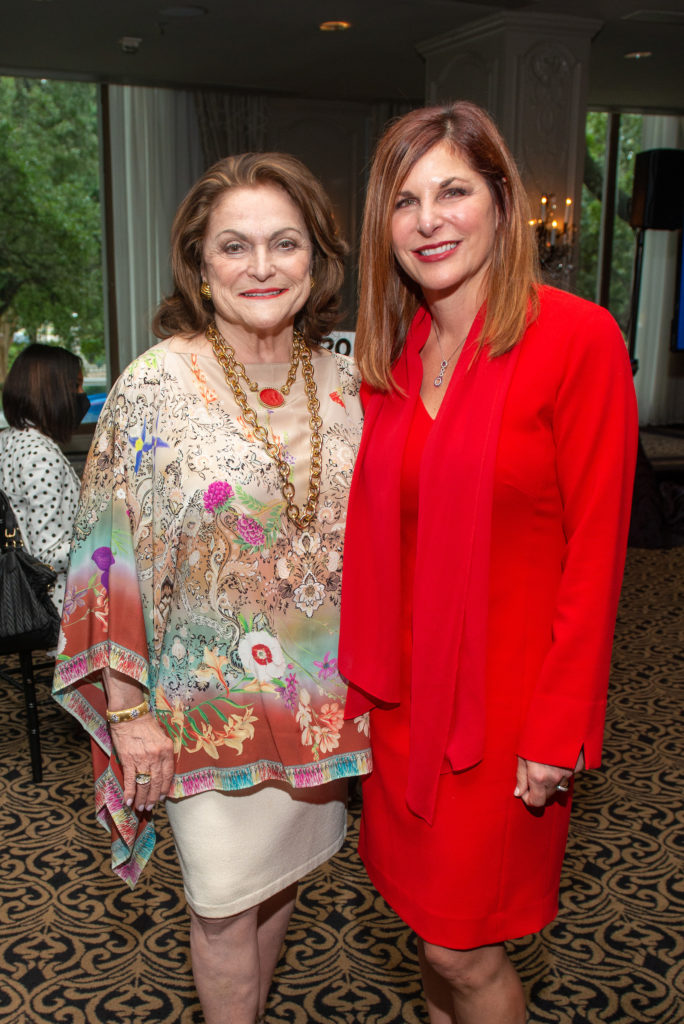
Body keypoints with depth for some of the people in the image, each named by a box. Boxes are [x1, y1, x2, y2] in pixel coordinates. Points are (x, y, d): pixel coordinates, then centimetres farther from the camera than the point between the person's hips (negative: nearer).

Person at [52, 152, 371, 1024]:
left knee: (282, 876, 22)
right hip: (212, 702, -4)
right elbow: (111, 559, -11)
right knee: (226, 901, 13)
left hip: (322, 695, 5)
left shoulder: (343, 383, -1)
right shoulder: (156, 387, -14)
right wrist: (129, 711, -11)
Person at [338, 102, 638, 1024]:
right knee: (425, 906, 21)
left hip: (504, 696, -5)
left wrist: (558, 731, -13)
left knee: (463, 945, 7)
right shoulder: (390, 356, 4)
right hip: (404, 689, 6)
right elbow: (375, 536, 8)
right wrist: (361, 671, 5)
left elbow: (594, 550, -14)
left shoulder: (577, 338, -14)